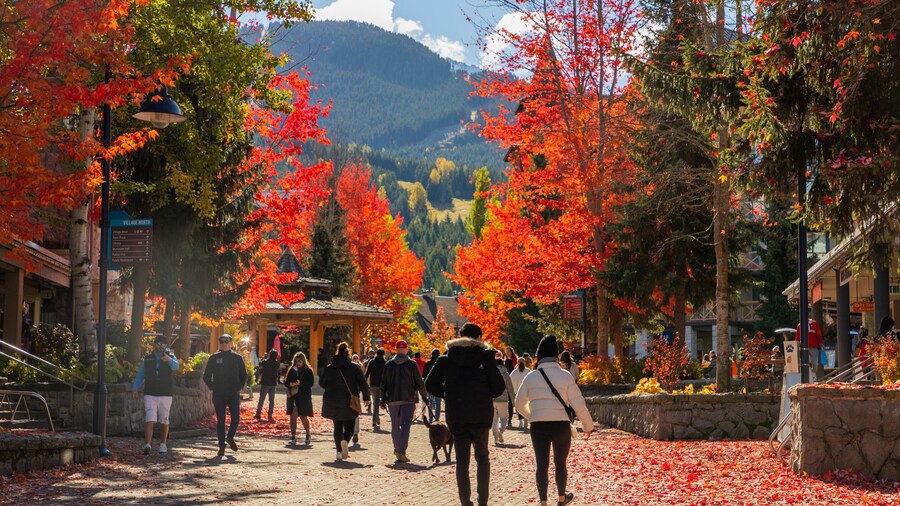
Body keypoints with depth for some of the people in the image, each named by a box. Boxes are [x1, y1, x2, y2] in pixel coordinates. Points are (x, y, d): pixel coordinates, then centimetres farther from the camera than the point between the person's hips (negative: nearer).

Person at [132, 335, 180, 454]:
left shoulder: (170, 357, 6)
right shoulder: (147, 359, 12)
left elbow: (176, 366, -16)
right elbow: (140, 375, 16)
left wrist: (169, 360, -38)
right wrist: (135, 389, 4)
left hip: (165, 395, 0)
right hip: (150, 394, 0)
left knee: (164, 421, 6)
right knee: (149, 420, -12)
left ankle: (163, 444, 20)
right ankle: (147, 444, -19)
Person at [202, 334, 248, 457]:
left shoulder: (237, 358, 5)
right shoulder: (214, 358, 3)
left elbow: (244, 376, 15)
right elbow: (206, 376, 9)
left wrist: (239, 387, 5)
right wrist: (212, 387, 0)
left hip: (234, 394, 1)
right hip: (218, 395, 0)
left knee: (236, 419, -5)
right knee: (220, 421, 1)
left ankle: (230, 437, 23)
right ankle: (221, 445, 10)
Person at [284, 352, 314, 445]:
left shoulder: (308, 371, 0)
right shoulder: (291, 370, 8)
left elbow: (310, 383, -9)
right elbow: (286, 383, 6)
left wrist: (300, 383, -19)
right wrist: (292, 384, -14)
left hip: (304, 396, -2)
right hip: (293, 396, 2)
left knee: (303, 417, 2)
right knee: (293, 416, -4)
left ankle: (308, 435, 25)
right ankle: (293, 437, 1)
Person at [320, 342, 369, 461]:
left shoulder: (328, 368, 3)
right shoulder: (354, 368, -4)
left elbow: (321, 383, 11)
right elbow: (363, 384, -6)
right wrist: (366, 397, 3)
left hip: (332, 402, 2)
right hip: (349, 402, -2)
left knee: (337, 426, 12)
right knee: (349, 425, 8)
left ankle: (339, 451, 5)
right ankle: (345, 441, -23)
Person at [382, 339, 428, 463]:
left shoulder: (389, 364, 4)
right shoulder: (412, 364, -4)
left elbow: (383, 383, 6)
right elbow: (419, 383, -2)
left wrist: (383, 399, 13)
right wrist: (425, 397, 9)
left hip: (392, 400, 3)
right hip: (408, 400, -3)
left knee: (395, 426, 16)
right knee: (405, 426, -5)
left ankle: (397, 449, 27)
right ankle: (401, 452, -15)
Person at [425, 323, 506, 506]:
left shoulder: (446, 359, 3)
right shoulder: (485, 357, -4)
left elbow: (430, 385, 2)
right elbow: (499, 387, -7)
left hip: (455, 417, 1)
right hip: (481, 416, -1)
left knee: (462, 460, 7)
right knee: (482, 457, 14)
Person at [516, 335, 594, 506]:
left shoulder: (531, 376, 1)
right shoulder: (565, 376, -5)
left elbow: (520, 404, 12)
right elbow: (578, 404, -6)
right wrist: (588, 425, 7)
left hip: (538, 426, 1)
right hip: (561, 424, 0)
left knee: (541, 464, 4)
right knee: (560, 463, 17)